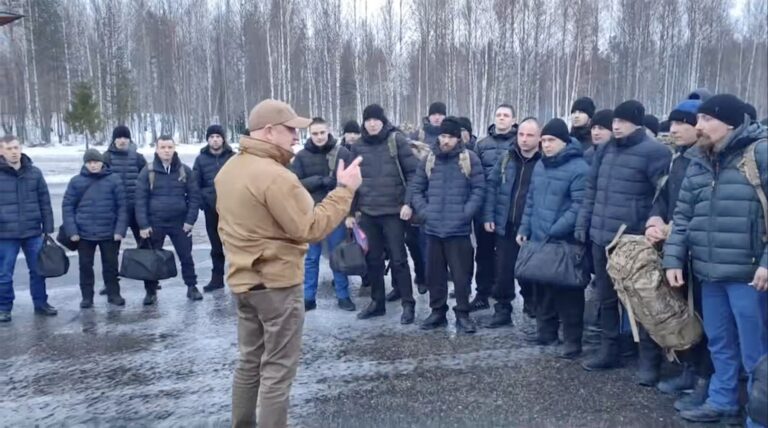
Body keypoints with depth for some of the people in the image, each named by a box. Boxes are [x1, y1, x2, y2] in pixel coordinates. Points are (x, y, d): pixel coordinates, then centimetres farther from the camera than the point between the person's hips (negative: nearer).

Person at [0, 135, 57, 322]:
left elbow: (45, 203, 6)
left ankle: (41, 303, 25)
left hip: (33, 232, 2)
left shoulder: (35, 173, 3)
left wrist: (48, 229, 4)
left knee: (38, 270, 11)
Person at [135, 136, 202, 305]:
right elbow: (140, 199, -3)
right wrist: (143, 224, -9)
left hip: (180, 222, 0)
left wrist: (190, 220, -6)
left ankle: (192, 287, 19)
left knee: (186, 256, 6)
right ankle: (151, 291, 19)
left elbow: (194, 196, 1)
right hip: (155, 223, 0)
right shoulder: (147, 172, -3)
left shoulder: (185, 171, 0)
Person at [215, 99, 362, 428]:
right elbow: (311, 229, -22)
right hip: (277, 283, -9)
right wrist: (344, 190, -17)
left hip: (242, 280, 9)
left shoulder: (228, 170, 8)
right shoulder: (275, 176, -22)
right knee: (278, 369, 2)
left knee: (249, 363, 19)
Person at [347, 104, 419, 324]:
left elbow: (413, 172, -6)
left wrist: (408, 202, -14)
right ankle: (377, 302, 25)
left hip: (393, 211, -4)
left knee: (398, 259, 1)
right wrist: (350, 211, 8)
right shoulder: (358, 146, 7)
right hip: (367, 212, 4)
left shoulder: (396, 140, -4)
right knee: (372, 259, 11)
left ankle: (408, 305, 11)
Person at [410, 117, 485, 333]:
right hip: (433, 228, 4)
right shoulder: (429, 160, 8)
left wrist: (465, 214, -12)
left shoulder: (470, 159, -2)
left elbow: (479, 189, -5)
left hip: (458, 228, -4)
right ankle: (438, 311, 25)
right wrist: (423, 211, 0)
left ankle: (462, 314, 14)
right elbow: (417, 188, 11)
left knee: (461, 273, 1)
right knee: (434, 273, 11)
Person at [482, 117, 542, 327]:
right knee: (503, 270, 7)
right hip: (506, 226, 3)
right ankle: (502, 310, 18)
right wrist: (489, 216, 1)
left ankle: (532, 305, 33)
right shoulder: (506, 159, 5)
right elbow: (491, 186, 8)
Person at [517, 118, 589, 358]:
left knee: (567, 291, 2)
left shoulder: (578, 168, -13)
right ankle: (546, 331, 31)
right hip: (538, 240, 7)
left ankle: (572, 341, 13)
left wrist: (554, 231, -21)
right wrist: (525, 228, 12)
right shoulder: (540, 166, 12)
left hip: (564, 243, -7)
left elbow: (579, 206, -20)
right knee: (543, 288, 16)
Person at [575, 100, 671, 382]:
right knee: (606, 297, 16)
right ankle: (609, 349, 30)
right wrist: (582, 223, 12)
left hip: (634, 241, -7)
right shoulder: (606, 150, 11)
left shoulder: (653, 152, -10)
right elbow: (591, 190, 16)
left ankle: (649, 360, 14)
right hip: (601, 238, 7)